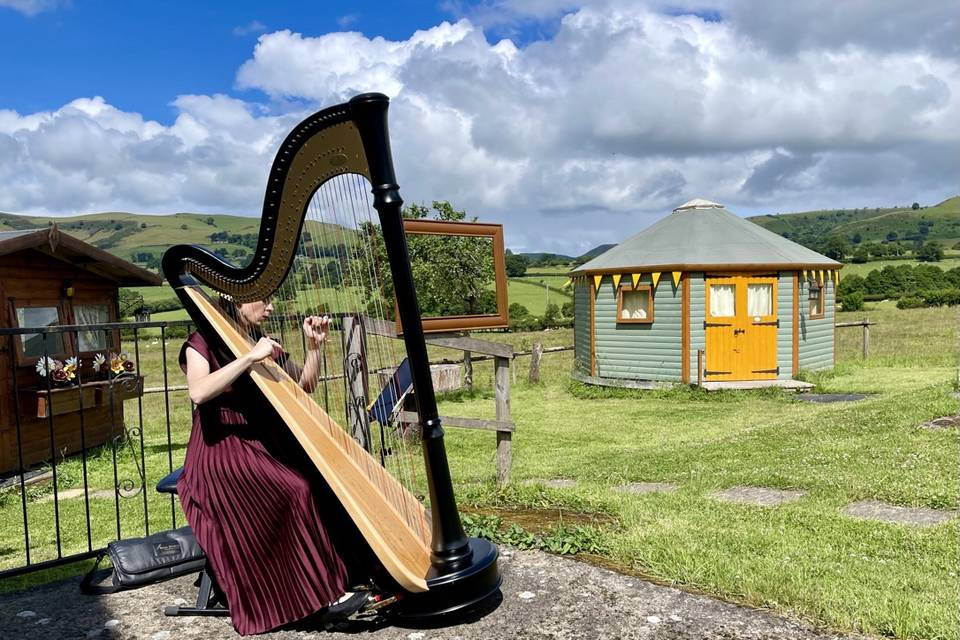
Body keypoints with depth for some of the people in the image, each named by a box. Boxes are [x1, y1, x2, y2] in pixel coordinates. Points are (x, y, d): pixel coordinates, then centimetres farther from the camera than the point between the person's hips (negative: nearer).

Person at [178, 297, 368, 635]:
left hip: (267, 442, 7)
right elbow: (198, 392, -24)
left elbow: (303, 386, 12)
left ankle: (350, 568, -11)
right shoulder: (203, 342, -4)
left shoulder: (262, 342, 14)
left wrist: (314, 346, -3)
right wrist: (249, 358, -29)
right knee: (297, 489, -27)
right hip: (222, 450, -6)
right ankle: (321, 590, -17)